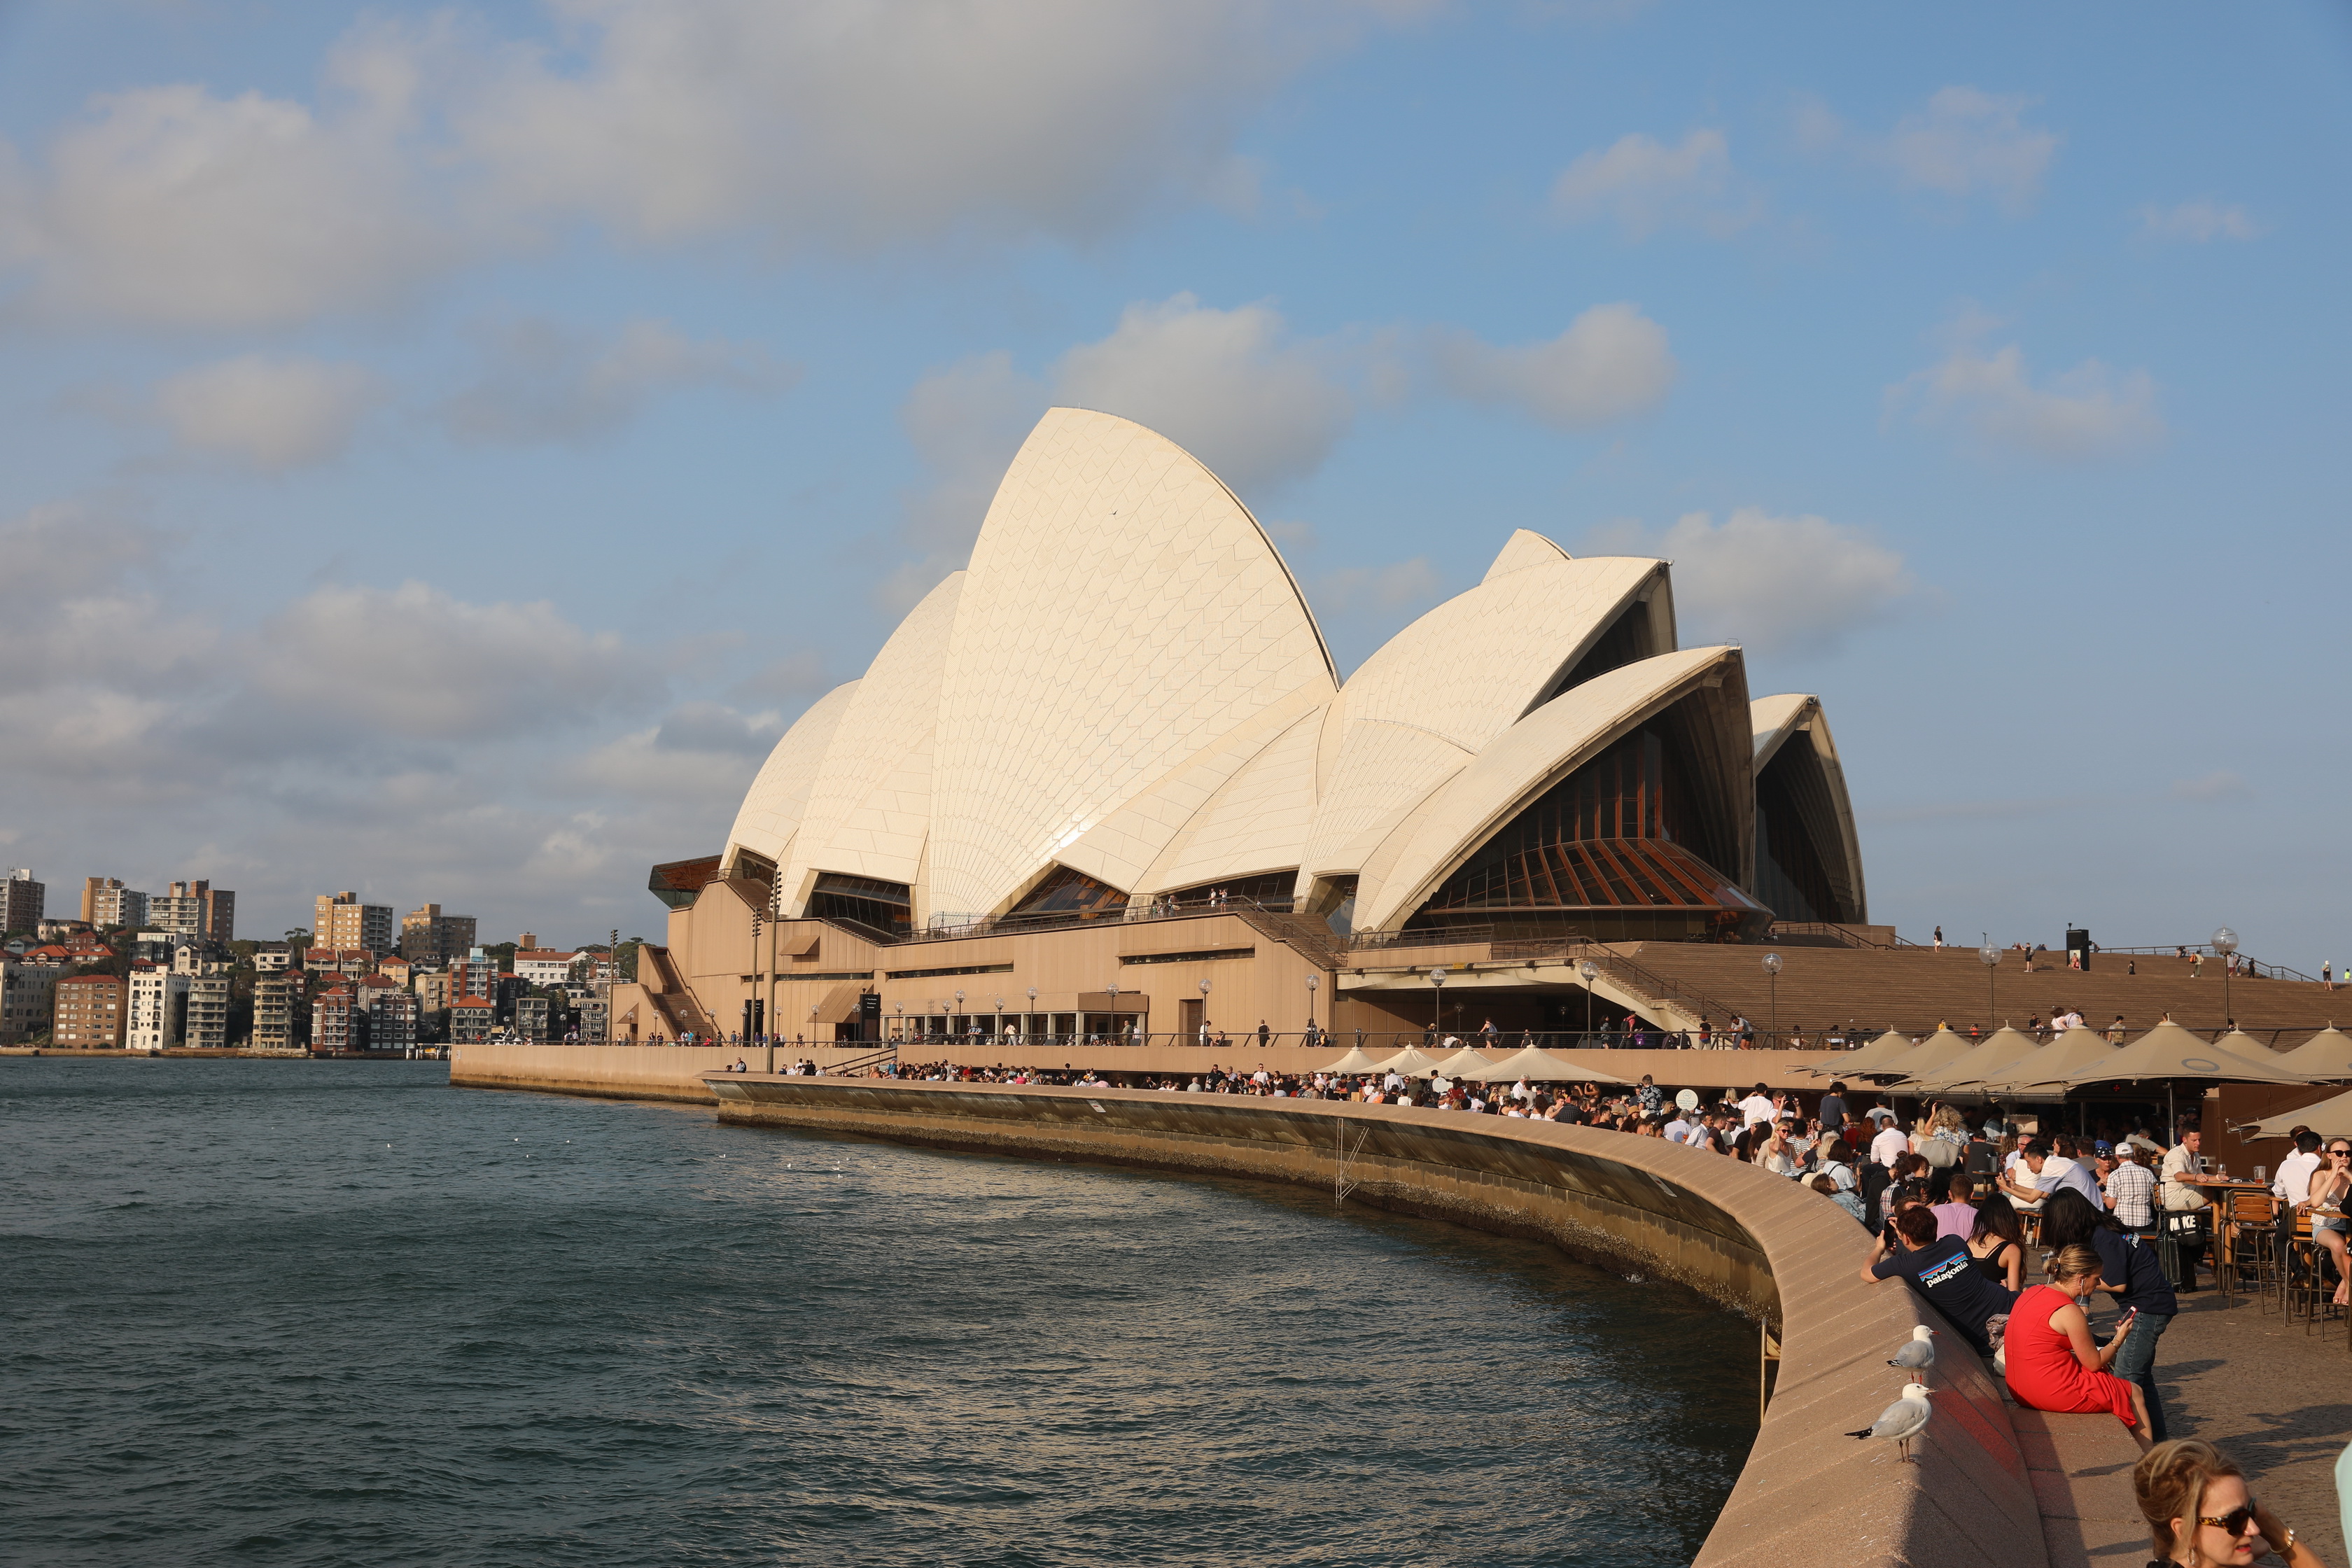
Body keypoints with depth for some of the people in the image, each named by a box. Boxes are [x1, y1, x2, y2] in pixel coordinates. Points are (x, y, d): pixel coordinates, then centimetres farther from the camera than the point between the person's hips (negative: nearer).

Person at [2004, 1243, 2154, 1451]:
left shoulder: (2033, 1292, 5)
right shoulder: (2069, 1312, -21)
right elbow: (2094, 1363, -12)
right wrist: (2119, 1340, 4)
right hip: (2056, 1393, -9)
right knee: (2135, 1394, 12)